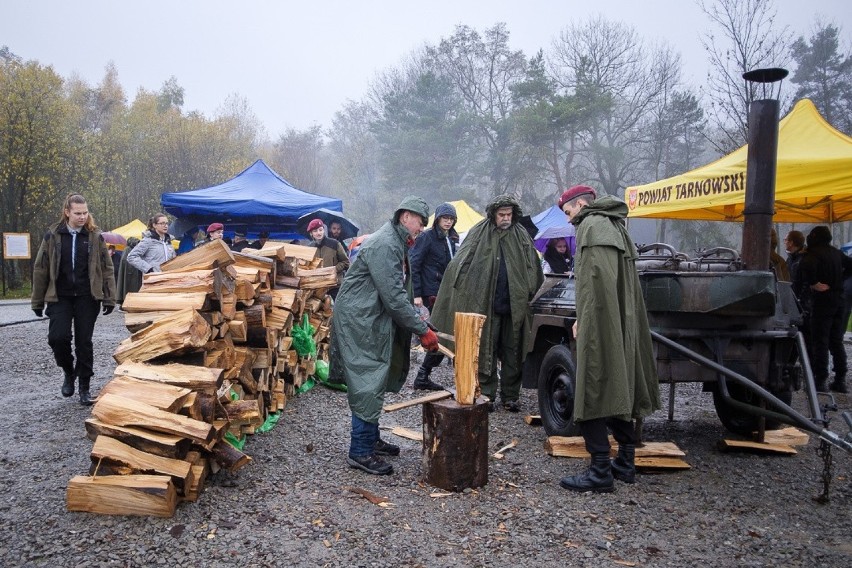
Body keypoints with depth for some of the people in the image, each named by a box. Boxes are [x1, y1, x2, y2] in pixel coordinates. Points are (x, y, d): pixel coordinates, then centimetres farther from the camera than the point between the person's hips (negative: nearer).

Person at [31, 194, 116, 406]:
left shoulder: (95, 236, 1)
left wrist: (109, 298, -4)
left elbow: (106, 268, 1)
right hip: (60, 297, 1)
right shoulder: (53, 236, 1)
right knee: (57, 337, -12)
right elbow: (40, 269, 5)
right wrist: (38, 301, 5)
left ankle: (84, 387, 15)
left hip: (87, 297, 0)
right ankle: (69, 372, 18)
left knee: (84, 342, 3)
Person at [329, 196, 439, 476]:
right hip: (359, 321, -11)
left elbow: (401, 293, 19)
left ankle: (371, 439, 29)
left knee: (374, 383, 17)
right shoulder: (384, 245, -19)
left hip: (374, 321, 11)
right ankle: (360, 452, 0)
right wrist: (423, 330, -20)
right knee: (368, 385, -8)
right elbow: (394, 296, -24)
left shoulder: (398, 243, 15)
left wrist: (418, 322, 9)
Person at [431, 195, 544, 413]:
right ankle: (487, 395, 12)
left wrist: (529, 294, 6)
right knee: (486, 352, 3)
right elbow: (460, 265, 0)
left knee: (512, 353, 8)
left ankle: (510, 396, 18)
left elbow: (533, 269, 13)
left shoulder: (521, 236, 8)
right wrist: (469, 292, -7)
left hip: (514, 306, 2)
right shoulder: (479, 234, 1)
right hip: (486, 305, -2)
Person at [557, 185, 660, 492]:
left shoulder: (592, 226, -10)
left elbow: (598, 280, -21)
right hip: (622, 329, 10)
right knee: (618, 392, 16)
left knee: (592, 395, -5)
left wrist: (583, 321, -17)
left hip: (599, 328, -10)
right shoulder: (614, 226, 20)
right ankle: (625, 463, 26)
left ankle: (600, 472, -2)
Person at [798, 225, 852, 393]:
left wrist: (813, 284, -19)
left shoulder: (813, 254, -11)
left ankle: (821, 380, -5)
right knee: (836, 342, 12)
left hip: (822, 300, -7)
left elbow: (807, 267, -31)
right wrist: (838, 278, 17)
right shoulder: (836, 253, 12)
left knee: (819, 342, -4)